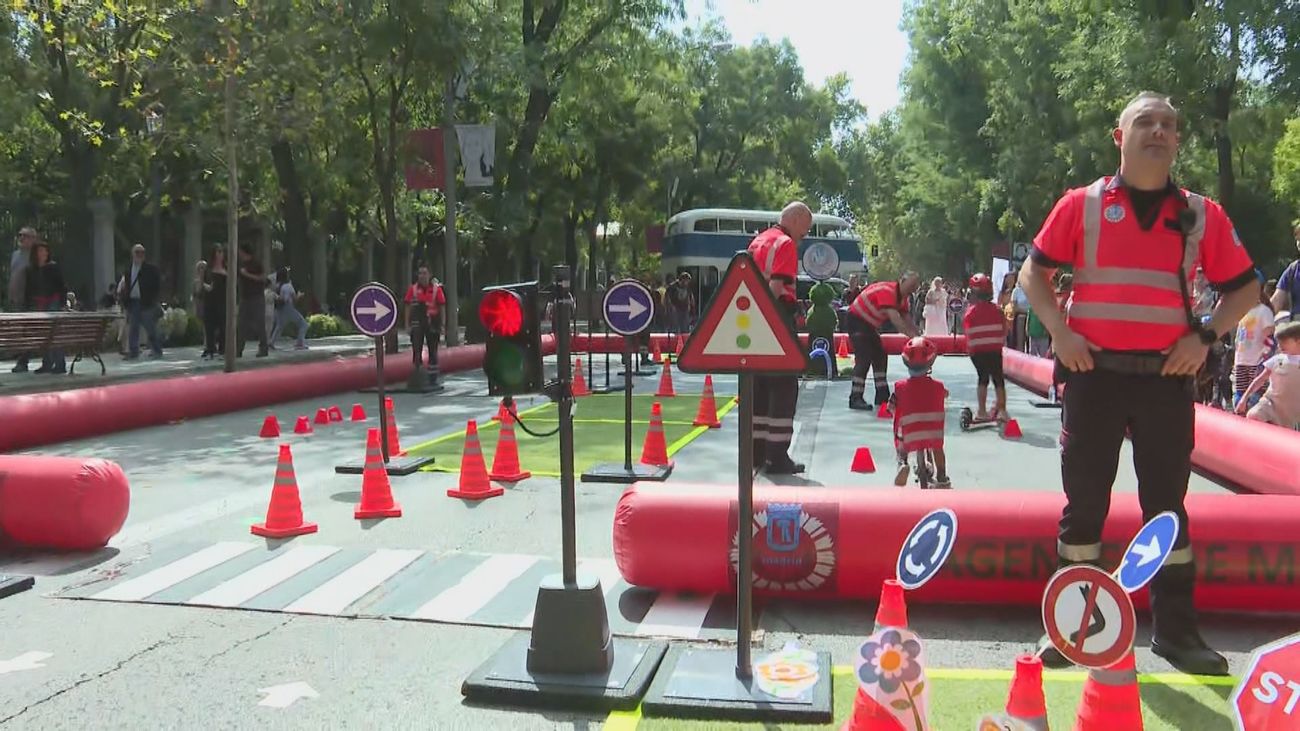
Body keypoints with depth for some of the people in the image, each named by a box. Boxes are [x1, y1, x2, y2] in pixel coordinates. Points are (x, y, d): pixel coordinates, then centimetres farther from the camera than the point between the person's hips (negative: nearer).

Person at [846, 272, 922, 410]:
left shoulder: (902, 298, 3)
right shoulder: (887, 290, -27)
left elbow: (906, 319, 4)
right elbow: (894, 318, -37)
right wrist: (913, 336, -41)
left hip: (869, 324, 10)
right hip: (856, 321, -10)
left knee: (880, 356, 9)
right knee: (864, 358, -17)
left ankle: (882, 396, 16)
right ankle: (855, 398, -16)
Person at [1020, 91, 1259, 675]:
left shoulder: (1201, 215, 6)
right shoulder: (1081, 205, 2)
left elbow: (1245, 287, 12)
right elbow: (1033, 272, 6)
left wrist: (1206, 335, -3)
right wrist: (1059, 331, -7)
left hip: (1166, 378, 1)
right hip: (1095, 374, -1)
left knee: (1167, 504, 9)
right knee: (1084, 503, 5)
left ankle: (1175, 630, 20)